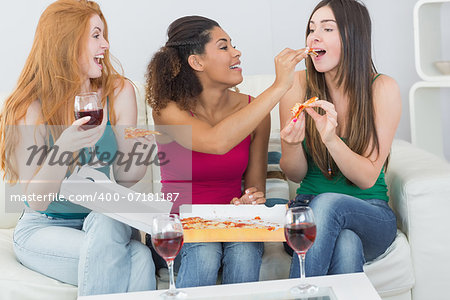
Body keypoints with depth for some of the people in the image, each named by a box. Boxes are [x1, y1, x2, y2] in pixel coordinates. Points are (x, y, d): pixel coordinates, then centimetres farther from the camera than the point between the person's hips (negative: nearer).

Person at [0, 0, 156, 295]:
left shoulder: (119, 92, -4)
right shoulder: (29, 110, -13)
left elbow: (124, 177, 1)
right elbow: (35, 201, -15)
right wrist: (63, 148, -32)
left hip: (104, 219, 4)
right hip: (43, 229, -3)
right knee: (138, 257, -30)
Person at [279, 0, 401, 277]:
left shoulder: (383, 88, -8)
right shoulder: (298, 85, -4)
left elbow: (367, 178, -11)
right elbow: (295, 174, 1)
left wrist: (331, 139, -28)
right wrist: (293, 143, -22)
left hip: (370, 216, 0)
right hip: (309, 209, 0)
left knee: (328, 202, -35)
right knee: (346, 244, -35)